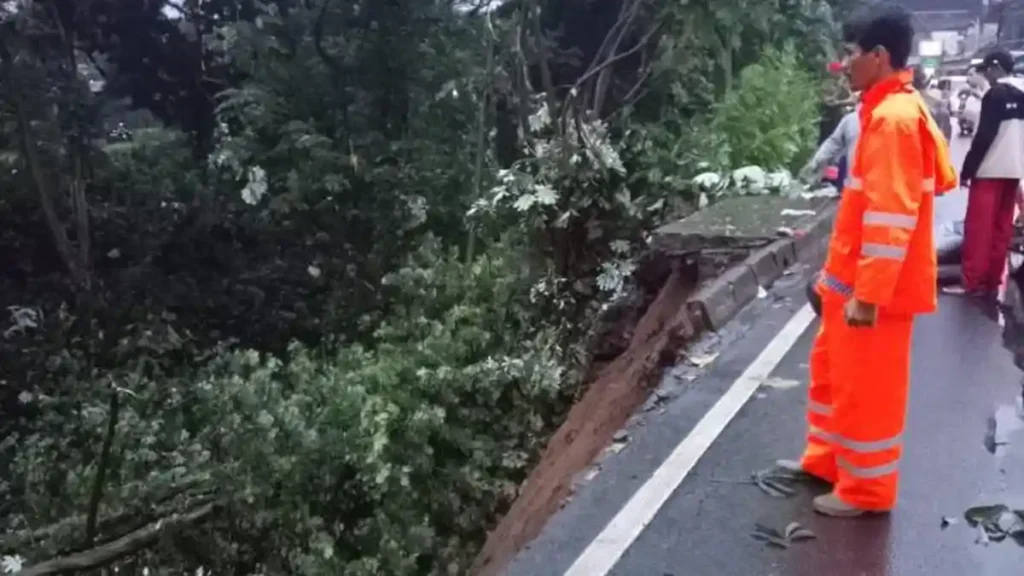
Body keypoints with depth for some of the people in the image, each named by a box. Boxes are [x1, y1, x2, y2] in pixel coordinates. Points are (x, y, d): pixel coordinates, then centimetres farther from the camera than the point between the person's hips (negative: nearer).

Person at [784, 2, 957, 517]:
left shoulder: (893, 117, -21)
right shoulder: (890, 109, 10)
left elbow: (890, 219, -25)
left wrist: (867, 295, -24)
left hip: (875, 287, -10)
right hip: (854, 278, 10)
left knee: (866, 388, 4)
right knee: (832, 370, 21)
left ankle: (866, 488, 20)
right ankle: (827, 458, 37)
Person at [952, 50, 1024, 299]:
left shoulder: (996, 94, -10)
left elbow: (984, 135, -16)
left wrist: (967, 169, -12)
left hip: (990, 170, -7)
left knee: (978, 226, -5)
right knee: (1001, 228, 8)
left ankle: (971, 281, -6)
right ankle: (992, 283, 10)